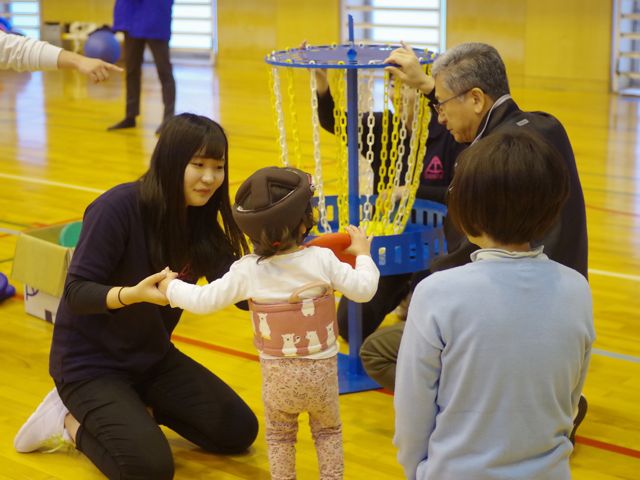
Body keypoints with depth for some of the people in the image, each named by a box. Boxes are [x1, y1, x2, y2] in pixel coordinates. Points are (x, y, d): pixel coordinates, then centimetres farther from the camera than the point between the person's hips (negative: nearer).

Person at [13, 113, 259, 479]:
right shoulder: (119, 207, -23)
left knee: (239, 431, 0)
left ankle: (136, 408, 14)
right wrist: (132, 294, -42)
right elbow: (77, 292, -23)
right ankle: (72, 420, 4)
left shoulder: (202, 219, -4)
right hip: (91, 361, -7)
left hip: (152, 357, 7)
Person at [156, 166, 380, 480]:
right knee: (328, 431, 21)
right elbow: (363, 290, -9)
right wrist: (362, 254, 9)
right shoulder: (322, 259, -15)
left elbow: (203, 300, -8)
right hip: (322, 371, 0)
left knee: (279, 436, 21)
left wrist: (170, 286, 10)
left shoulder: (247, 271, -13)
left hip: (278, 375, 0)